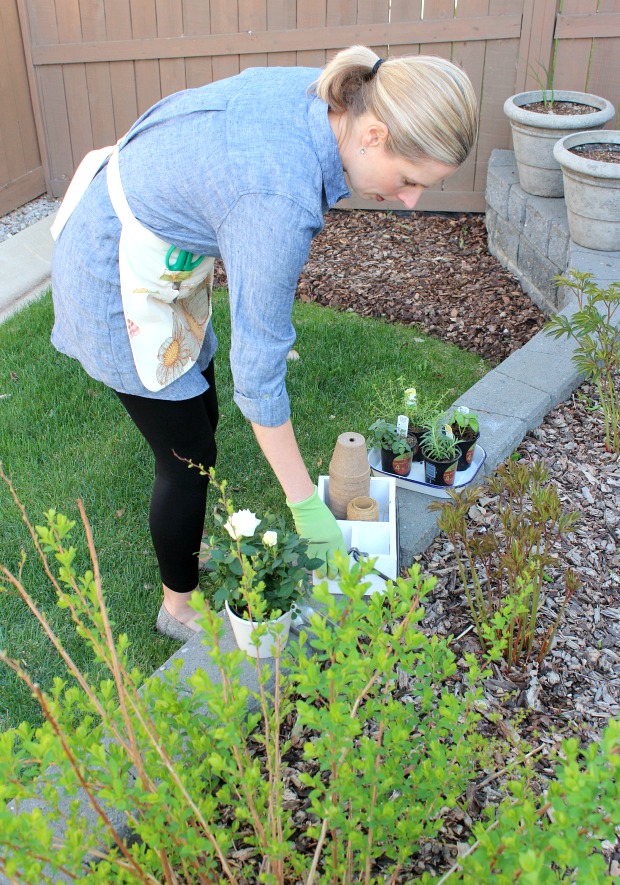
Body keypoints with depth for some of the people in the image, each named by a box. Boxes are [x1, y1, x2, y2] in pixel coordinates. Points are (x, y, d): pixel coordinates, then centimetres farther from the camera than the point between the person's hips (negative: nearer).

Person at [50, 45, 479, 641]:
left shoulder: (320, 93, -11)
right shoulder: (282, 199, -36)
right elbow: (257, 371, -29)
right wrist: (308, 508, -20)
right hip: (117, 276, -8)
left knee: (200, 417, 18)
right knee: (189, 457, 3)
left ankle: (187, 551, 41)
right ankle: (179, 606, 27)